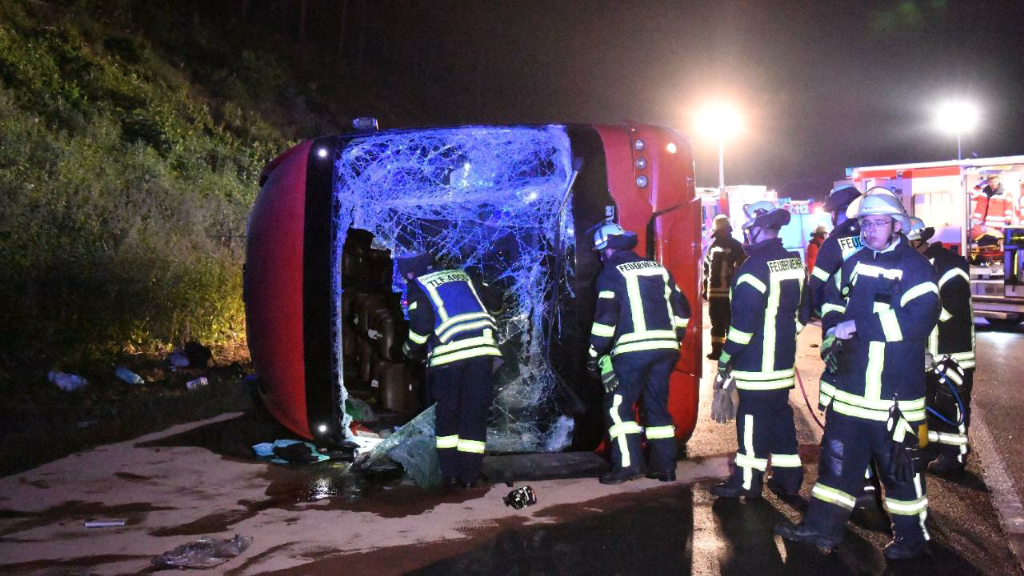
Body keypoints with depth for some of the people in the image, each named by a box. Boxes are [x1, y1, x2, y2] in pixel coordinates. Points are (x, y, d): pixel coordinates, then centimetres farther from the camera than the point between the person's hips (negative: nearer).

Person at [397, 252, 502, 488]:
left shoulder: (418, 287, 7)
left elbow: (421, 323, -4)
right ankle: (470, 475, 6)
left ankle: (450, 473, 11)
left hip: (450, 353, -3)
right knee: (475, 413, 7)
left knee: (447, 413, 12)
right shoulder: (462, 276, 23)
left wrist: (410, 349, 13)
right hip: (482, 347, 4)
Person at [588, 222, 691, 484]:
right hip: (665, 348, 6)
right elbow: (681, 308, 18)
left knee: (617, 406, 1)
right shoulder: (658, 269, 19)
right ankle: (664, 467, 14)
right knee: (657, 405, 14)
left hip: (632, 349, -6)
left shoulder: (612, 273, 1)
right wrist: (673, 339, 25)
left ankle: (628, 464, -8)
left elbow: (606, 316, -9)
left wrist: (594, 353, -4)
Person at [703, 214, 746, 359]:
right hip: (714, 291, 5)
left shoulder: (736, 246, -3)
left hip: (730, 291, -5)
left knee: (730, 321, -3)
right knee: (716, 322, 11)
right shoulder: (713, 246, 14)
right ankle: (716, 349, 19)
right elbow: (707, 267, 18)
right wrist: (705, 287, 15)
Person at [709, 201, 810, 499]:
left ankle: (747, 481, 7)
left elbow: (743, 321, -20)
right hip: (784, 359, 8)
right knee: (780, 413, 15)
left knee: (753, 418, -1)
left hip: (756, 361, -8)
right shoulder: (795, 262, 9)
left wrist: (725, 360, -13)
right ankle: (788, 477, 21)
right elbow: (803, 311, 17)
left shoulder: (755, 267, -18)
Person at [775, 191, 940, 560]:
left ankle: (911, 537, 20)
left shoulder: (915, 268, -10)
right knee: (837, 456, 12)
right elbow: (832, 303, 22)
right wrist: (833, 329, 0)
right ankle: (823, 528, 21)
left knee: (900, 464, 4)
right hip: (850, 387, 6)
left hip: (894, 394, -6)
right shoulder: (853, 264, 11)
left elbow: (917, 322, -22)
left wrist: (857, 328, -19)